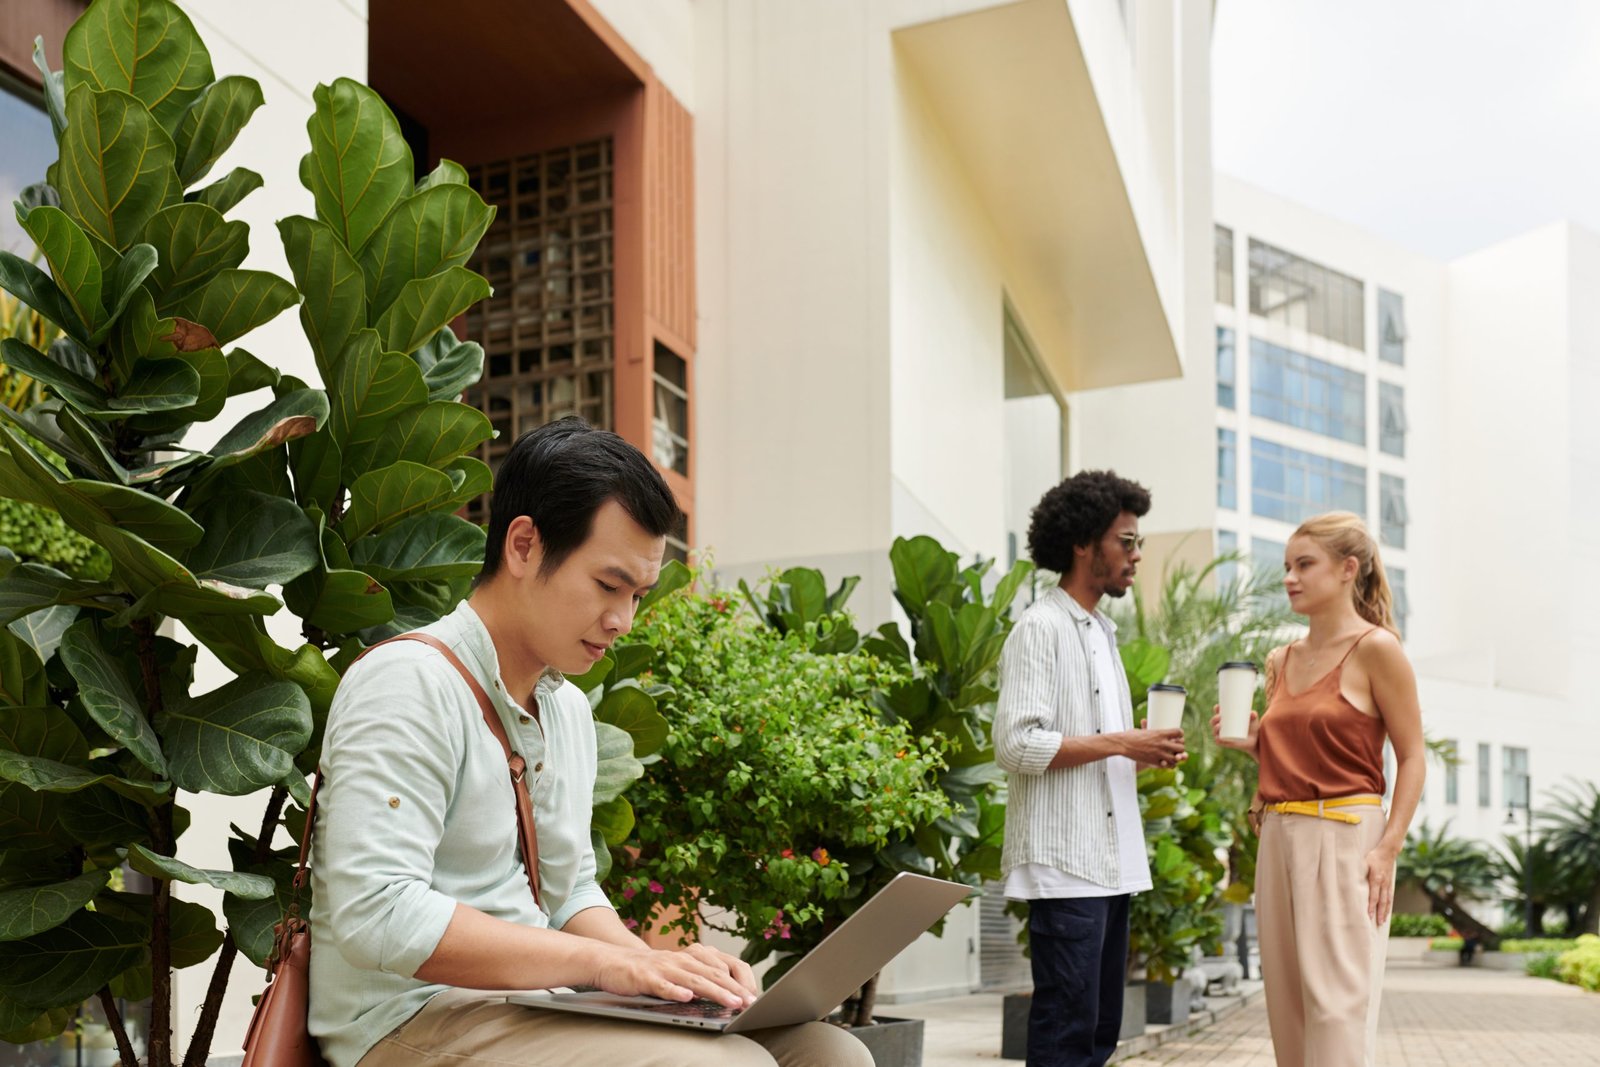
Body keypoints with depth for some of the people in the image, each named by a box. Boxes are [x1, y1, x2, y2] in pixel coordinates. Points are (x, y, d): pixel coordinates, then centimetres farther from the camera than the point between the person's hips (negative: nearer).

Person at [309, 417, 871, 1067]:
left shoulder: (569, 708, 17)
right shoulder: (410, 683, -13)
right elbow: (374, 915, -23)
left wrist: (656, 966, 1)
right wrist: (606, 962, -24)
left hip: (534, 1007, 9)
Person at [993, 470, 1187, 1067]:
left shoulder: (1101, 633, 18)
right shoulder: (1042, 628, -9)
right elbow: (1018, 744, -18)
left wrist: (1144, 754, 5)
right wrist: (1120, 743, -16)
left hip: (1110, 861, 9)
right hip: (1065, 862, -9)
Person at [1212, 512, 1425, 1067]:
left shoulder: (1376, 648, -5)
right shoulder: (1280, 661, 14)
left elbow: (1411, 757, -6)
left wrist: (1388, 848, -15)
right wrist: (1245, 742, 3)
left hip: (1344, 837, -7)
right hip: (1279, 837, 7)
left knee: (1337, 1003, -8)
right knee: (1288, 1003, 9)